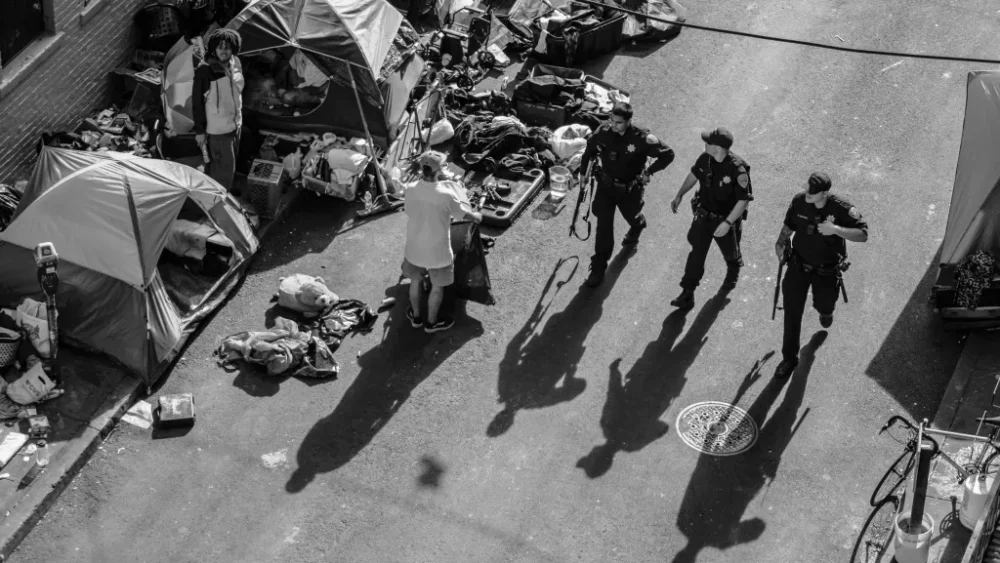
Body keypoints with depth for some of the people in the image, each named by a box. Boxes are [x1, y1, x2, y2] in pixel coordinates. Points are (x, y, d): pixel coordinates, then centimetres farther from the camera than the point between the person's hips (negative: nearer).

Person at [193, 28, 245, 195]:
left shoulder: (235, 64, 0)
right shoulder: (205, 70, -21)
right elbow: (197, 101, -16)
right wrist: (199, 130, -14)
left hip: (234, 123, 7)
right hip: (218, 128, -7)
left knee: (229, 163, 22)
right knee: (224, 166, -2)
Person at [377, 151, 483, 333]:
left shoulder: (410, 189, -16)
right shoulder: (446, 194, -26)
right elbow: (464, 214, -9)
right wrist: (477, 216, 11)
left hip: (415, 247, 4)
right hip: (438, 250, -4)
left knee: (416, 280, 26)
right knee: (437, 286, 18)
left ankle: (416, 316, 43)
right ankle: (432, 322, 35)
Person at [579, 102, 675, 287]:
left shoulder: (642, 139, -27)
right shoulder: (603, 132, -18)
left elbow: (668, 155, -15)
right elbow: (590, 147, 4)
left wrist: (648, 171, -16)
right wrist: (583, 168, 6)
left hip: (630, 189, -1)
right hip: (606, 186, 1)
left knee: (632, 217, 25)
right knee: (603, 225, -2)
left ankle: (636, 229, 64)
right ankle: (598, 266, 10)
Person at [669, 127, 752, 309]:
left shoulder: (737, 170, -32)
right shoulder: (705, 159, -15)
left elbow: (744, 200, -25)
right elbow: (694, 175, 7)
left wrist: (728, 223, -30)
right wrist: (679, 196, 9)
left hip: (726, 219, -4)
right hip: (703, 215, 4)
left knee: (730, 253, 22)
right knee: (697, 253, 4)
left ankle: (733, 272, 56)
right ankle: (687, 294, 10)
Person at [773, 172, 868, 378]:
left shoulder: (841, 209, -24)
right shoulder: (799, 201, -13)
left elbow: (863, 235, -27)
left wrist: (835, 229, -39)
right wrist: (781, 242, 1)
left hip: (827, 270, -2)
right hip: (798, 265, 2)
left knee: (824, 305, 18)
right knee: (792, 312, 2)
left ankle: (825, 311, 60)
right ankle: (789, 358, 17)